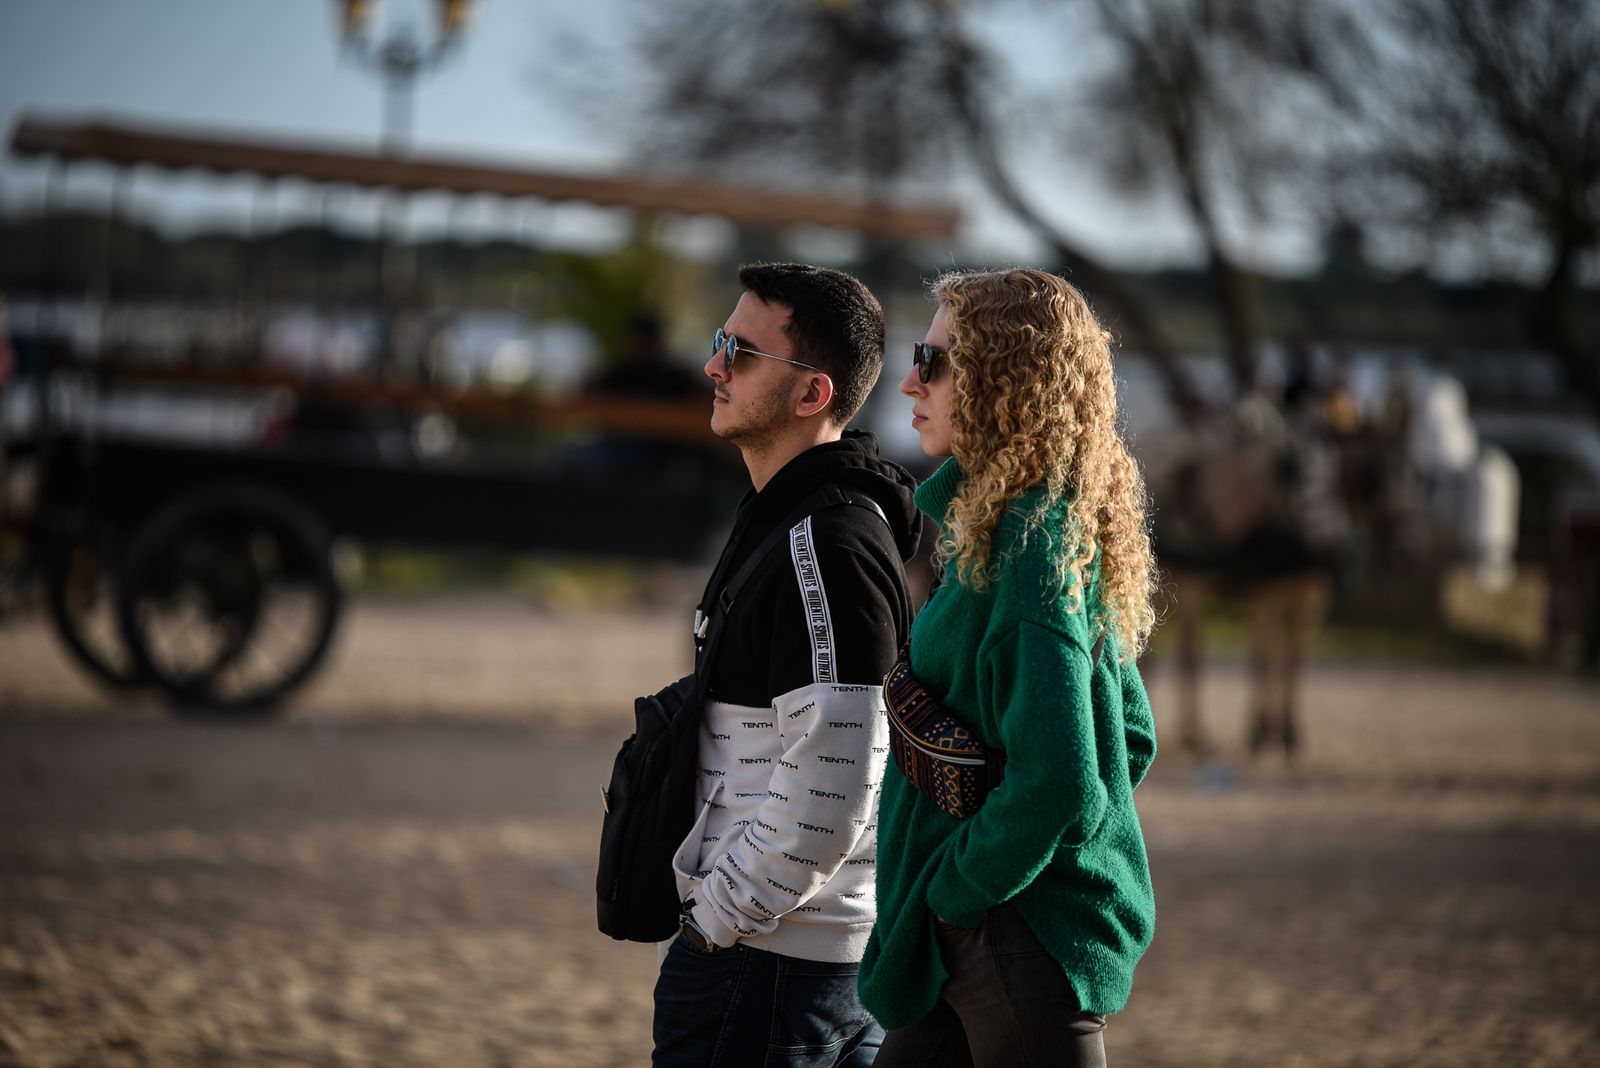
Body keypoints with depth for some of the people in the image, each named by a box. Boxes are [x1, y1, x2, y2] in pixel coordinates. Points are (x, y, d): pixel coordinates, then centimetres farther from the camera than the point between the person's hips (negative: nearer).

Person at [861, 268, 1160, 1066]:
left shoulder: (1029, 547, -18)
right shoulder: (1067, 533, 12)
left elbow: (1055, 782, -26)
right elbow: (1132, 737, 20)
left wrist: (952, 891, -12)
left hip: (1026, 942, -10)